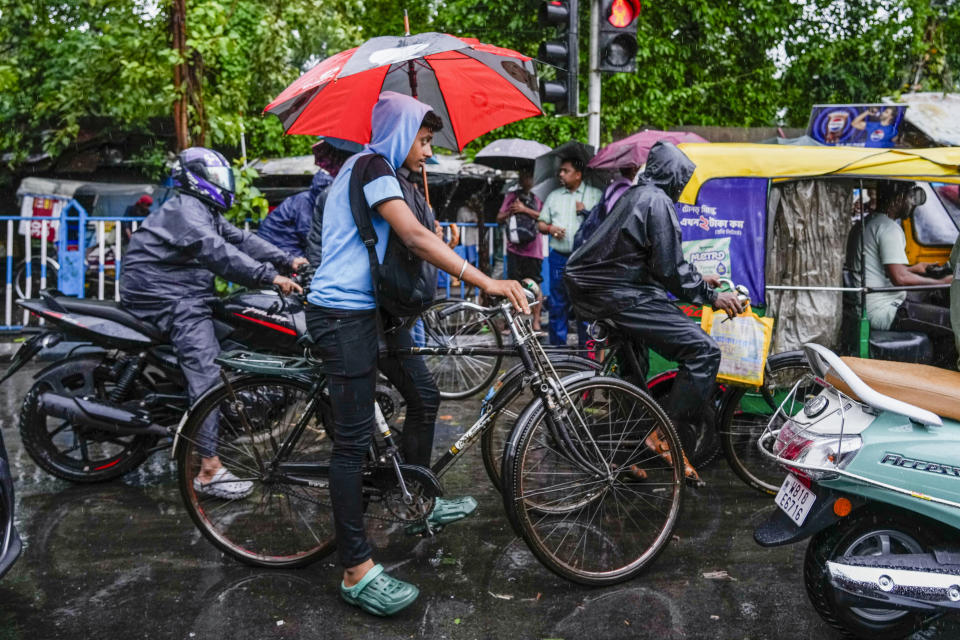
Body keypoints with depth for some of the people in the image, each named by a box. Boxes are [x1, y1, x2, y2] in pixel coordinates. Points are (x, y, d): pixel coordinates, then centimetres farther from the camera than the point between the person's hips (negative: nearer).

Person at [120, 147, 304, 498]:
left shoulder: (207, 212, 20)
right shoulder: (184, 209, -14)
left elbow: (240, 239, 12)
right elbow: (218, 253, -28)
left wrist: (288, 261, 0)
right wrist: (270, 276, -35)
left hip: (189, 296, 11)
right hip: (164, 298, -11)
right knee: (207, 373, -20)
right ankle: (209, 471, -24)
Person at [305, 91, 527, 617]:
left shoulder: (362, 166, 20)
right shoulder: (373, 165, -11)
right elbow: (416, 237, -23)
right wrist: (487, 283, -26)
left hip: (351, 311, 10)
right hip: (343, 315, -10)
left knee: (355, 434, 18)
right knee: (352, 440, -9)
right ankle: (357, 572, -3)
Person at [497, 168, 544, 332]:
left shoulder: (538, 199, 12)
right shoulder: (511, 196, 14)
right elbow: (499, 218, 9)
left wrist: (525, 209, -15)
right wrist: (510, 211, -11)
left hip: (533, 249, -1)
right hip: (515, 247, 1)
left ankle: (536, 320, 5)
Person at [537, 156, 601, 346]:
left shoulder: (595, 195, 4)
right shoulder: (554, 195, 16)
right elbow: (541, 223, 17)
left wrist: (586, 212, -13)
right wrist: (549, 228, -4)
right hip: (559, 258, 3)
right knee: (557, 305, 7)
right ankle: (557, 345, 16)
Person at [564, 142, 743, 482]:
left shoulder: (634, 195, 20)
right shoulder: (658, 201, -11)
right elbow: (670, 269, -15)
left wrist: (698, 279, 29)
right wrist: (711, 296, -5)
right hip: (622, 297, -11)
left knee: (633, 369, 27)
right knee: (703, 349, -16)